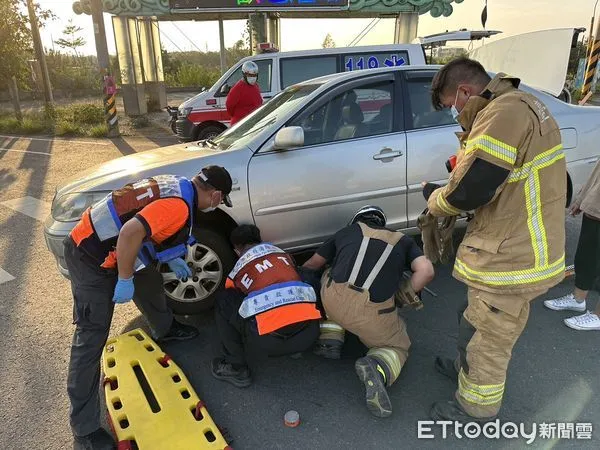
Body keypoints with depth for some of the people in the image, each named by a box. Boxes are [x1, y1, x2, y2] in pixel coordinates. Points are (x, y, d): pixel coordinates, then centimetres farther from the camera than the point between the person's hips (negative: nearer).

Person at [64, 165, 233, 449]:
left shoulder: (176, 186, 5)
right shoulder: (179, 205, -26)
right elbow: (130, 233, -35)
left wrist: (173, 261, 24)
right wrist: (125, 281, -22)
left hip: (108, 245, 10)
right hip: (92, 256, -10)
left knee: (151, 284, 27)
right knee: (92, 336, -6)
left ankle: (165, 330, 55)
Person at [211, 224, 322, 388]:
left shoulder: (238, 270, 17)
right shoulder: (283, 254, 25)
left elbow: (236, 302, 35)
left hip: (269, 339, -4)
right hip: (309, 334, 4)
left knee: (223, 301, 18)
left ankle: (236, 369, 16)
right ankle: (296, 348, 25)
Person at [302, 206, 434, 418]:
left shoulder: (347, 231, 24)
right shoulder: (403, 241, 23)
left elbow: (313, 263, 31)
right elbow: (426, 270, 5)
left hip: (334, 300, 1)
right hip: (373, 314, -1)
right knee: (398, 347, 27)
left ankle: (330, 339, 18)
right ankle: (377, 368, -8)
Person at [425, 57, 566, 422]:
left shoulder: (503, 114, -24)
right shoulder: (520, 105, 11)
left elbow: (468, 193, -25)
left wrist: (434, 197, -5)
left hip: (511, 258, -10)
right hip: (522, 248, 10)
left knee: (489, 340, 10)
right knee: (479, 326, 28)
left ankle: (476, 408, 30)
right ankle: (467, 369, 50)